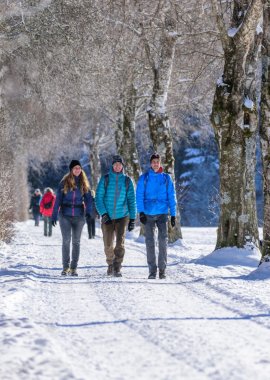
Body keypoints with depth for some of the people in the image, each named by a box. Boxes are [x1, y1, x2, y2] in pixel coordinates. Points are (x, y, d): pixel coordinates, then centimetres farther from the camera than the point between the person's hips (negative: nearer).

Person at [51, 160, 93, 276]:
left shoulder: (84, 183, 5)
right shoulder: (65, 182, 0)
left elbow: (88, 199, 2)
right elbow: (58, 199, 1)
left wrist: (88, 212, -15)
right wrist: (54, 215, -4)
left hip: (79, 216, 2)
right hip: (65, 215, -2)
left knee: (76, 242, 4)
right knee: (66, 240, -6)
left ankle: (73, 268, 9)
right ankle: (65, 267, 2)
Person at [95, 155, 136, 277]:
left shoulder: (127, 181, 4)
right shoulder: (105, 179, 1)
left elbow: (131, 200, 6)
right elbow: (98, 198, -2)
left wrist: (132, 219, 1)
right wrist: (103, 214, -13)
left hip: (122, 216, 0)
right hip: (107, 217, 0)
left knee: (120, 243, -14)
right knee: (108, 245, 5)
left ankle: (117, 268, -12)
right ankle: (110, 264, 29)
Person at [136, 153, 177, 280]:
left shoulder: (166, 178, 7)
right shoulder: (144, 178, 5)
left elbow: (172, 197, 8)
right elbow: (139, 196, 2)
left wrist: (173, 214, 3)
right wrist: (141, 212, -9)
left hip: (163, 213, 0)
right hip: (148, 214, 0)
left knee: (163, 240, -8)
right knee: (150, 241, 0)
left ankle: (162, 269, -3)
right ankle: (152, 270, 4)